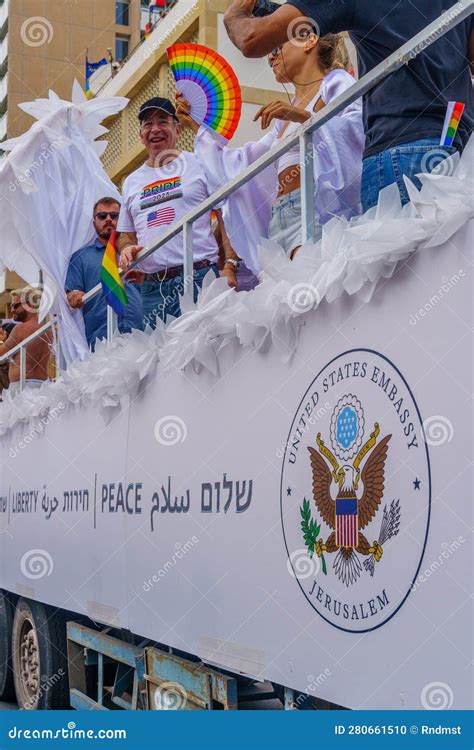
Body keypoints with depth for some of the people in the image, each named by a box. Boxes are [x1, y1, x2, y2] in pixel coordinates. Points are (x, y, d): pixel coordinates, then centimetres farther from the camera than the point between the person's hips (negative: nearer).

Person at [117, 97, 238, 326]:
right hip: (152, 288, 5)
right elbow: (126, 235, 25)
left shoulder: (200, 165, 6)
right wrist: (127, 248, 1)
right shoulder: (131, 182, 20)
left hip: (199, 278, -4)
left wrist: (230, 265, -11)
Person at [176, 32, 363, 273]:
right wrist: (198, 125, 33)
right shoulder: (284, 119, 31)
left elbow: (361, 125, -8)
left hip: (319, 207, -6)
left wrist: (304, 116, -15)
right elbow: (238, 165, 31)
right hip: (281, 219, 6)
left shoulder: (335, 82, 12)